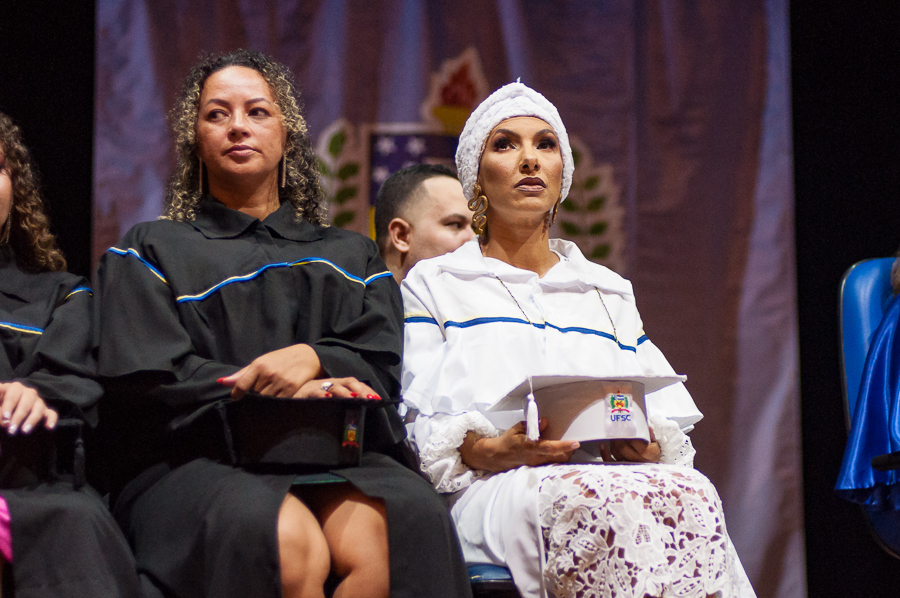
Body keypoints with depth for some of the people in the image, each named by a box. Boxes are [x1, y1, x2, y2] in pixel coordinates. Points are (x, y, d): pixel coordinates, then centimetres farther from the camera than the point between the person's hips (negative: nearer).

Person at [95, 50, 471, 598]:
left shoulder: (350, 257, 25)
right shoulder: (152, 252, 18)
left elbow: (380, 366, 10)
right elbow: (149, 379, 2)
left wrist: (313, 359, -14)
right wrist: (295, 394, -10)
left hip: (332, 459, 2)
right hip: (196, 460, -2)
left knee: (413, 516, -35)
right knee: (289, 540, -38)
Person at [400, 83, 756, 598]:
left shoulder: (610, 292, 29)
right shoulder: (433, 285, 18)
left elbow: (672, 435, 20)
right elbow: (414, 435, 5)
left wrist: (646, 448, -4)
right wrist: (490, 450, -15)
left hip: (614, 476, 3)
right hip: (491, 493, -3)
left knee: (689, 493, -35)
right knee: (600, 501, -39)